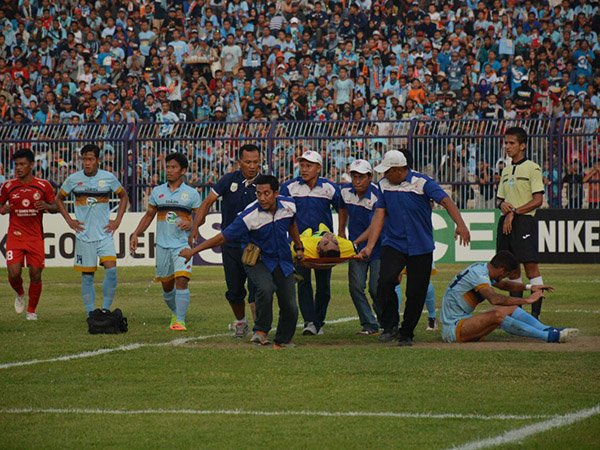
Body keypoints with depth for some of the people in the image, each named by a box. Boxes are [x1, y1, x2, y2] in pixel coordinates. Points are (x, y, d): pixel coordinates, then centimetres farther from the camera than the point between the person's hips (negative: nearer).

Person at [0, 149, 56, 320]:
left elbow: (55, 208, 8)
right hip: (15, 235, 0)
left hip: (35, 237, 0)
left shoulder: (44, 186, -1)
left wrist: (47, 206, -15)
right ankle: (20, 294, 22)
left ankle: (31, 310, 17)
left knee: (35, 275, -1)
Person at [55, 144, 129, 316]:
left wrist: (117, 220, 5)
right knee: (87, 276, 3)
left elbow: (123, 197, 15)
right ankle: (91, 314, 11)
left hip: (104, 234, 0)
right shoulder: (73, 179, -1)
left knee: (111, 269, -16)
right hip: (84, 235, 0)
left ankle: (106, 310, -4)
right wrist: (69, 220, 4)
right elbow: (59, 199, 14)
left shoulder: (109, 178, -1)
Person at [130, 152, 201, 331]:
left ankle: (180, 320, -17)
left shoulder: (192, 193, 1)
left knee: (181, 280, -18)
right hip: (162, 245, 3)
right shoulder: (157, 192, 9)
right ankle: (175, 314, 31)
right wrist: (136, 234, 8)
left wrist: (191, 225, -16)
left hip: (183, 245, -3)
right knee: (166, 285, 9)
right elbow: (149, 215, 17)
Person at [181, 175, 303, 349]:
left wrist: (299, 248, 28)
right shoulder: (249, 216, -24)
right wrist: (193, 251, -23)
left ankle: (283, 342, 22)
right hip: (257, 261, -4)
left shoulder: (289, 205, -9)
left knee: (290, 307, -3)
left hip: (283, 261, 4)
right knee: (265, 288, -34)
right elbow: (223, 237, -21)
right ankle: (261, 332, -17)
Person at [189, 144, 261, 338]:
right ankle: (240, 322, 34)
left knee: (256, 287, -14)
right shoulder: (229, 180, -2)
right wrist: (195, 227, -6)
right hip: (231, 245, 2)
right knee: (234, 291, 10)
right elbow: (208, 202, 3)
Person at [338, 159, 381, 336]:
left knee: (376, 288, -7)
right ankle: (370, 325, 4)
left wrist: (356, 242, -27)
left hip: (376, 247, -5)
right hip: (356, 248, 5)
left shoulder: (377, 195, -20)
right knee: (356, 287, -4)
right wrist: (341, 232, 22)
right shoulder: (346, 191, -1)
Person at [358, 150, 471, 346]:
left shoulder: (422, 182, -9)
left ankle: (406, 333, 18)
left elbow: (445, 200, -17)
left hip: (421, 247, -2)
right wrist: (370, 246, -5)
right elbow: (379, 215, 4)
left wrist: (460, 224, -33)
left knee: (416, 292, 1)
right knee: (385, 281, -21)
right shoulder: (384, 185, 4)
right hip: (393, 245, 2)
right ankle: (390, 326, -6)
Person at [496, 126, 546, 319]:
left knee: (531, 266, -11)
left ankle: (535, 312, -14)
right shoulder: (506, 171, 19)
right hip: (506, 222, 7)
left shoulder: (532, 168, -3)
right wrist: (502, 204, -1)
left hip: (524, 221, -7)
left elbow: (538, 200, -9)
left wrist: (514, 212, -13)